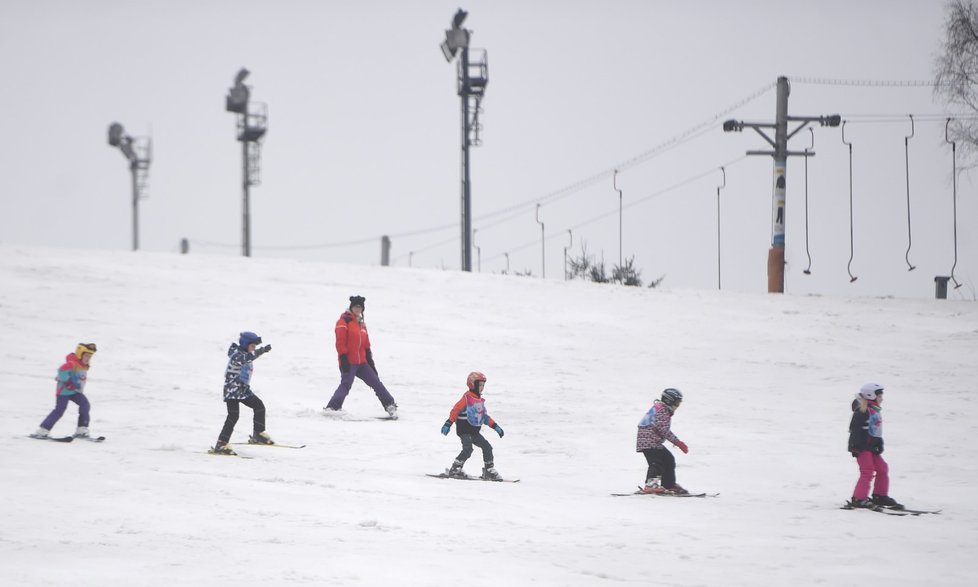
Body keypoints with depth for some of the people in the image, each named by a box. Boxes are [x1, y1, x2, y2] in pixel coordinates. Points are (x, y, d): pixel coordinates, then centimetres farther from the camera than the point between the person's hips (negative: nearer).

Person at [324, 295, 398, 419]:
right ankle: (332, 408, -24)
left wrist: (370, 361, 20)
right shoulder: (344, 322, -5)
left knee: (376, 383, 7)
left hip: (361, 362, 7)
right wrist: (344, 359, -20)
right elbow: (340, 342, -13)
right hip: (348, 362, -7)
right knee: (346, 384, -21)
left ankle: (390, 405, 13)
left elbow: (366, 346, 24)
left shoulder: (361, 324, 20)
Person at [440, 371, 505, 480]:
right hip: (464, 429, -8)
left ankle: (489, 471, 11)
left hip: (475, 431, 8)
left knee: (487, 447, 3)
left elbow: (484, 416, 23)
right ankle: (455, 470, -14)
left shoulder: (480, 400, 15)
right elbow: (455, 410, -17)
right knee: (468, 449, -23)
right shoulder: (467, 397, -11)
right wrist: (448, 423, -27)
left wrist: (495, 426, 18)